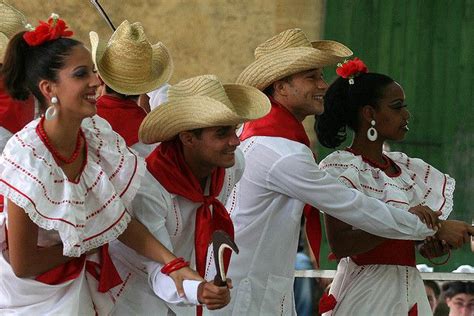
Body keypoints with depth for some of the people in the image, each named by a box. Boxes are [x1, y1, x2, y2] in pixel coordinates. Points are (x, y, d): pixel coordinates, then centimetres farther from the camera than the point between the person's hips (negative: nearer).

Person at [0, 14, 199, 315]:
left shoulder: (97, 133, -12)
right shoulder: (28, 160, -31)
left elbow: (121, 218, -7)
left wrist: (173, 264, -19)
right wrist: (86, 246, -10)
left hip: (81, 286, 6)